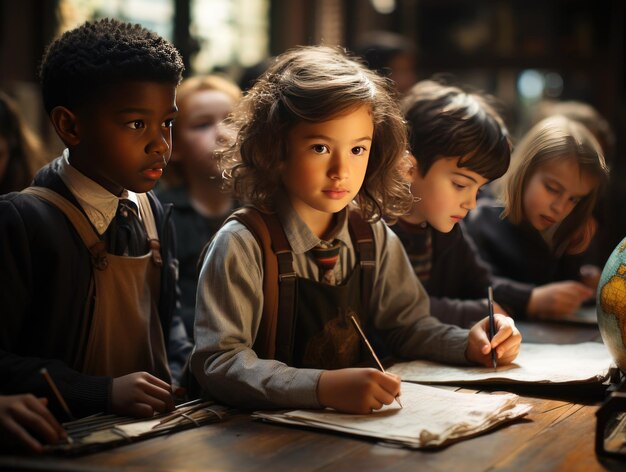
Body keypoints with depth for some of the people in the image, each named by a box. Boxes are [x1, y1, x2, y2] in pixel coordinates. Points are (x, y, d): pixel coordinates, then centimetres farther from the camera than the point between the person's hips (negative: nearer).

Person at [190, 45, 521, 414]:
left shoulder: (373, 238, 5)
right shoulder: (241, 246, -14)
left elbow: (404, 323, 17)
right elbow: (218, 363, -21)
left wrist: (469, 345, -2)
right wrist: (323, 386, -33)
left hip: (354, 425, 4)